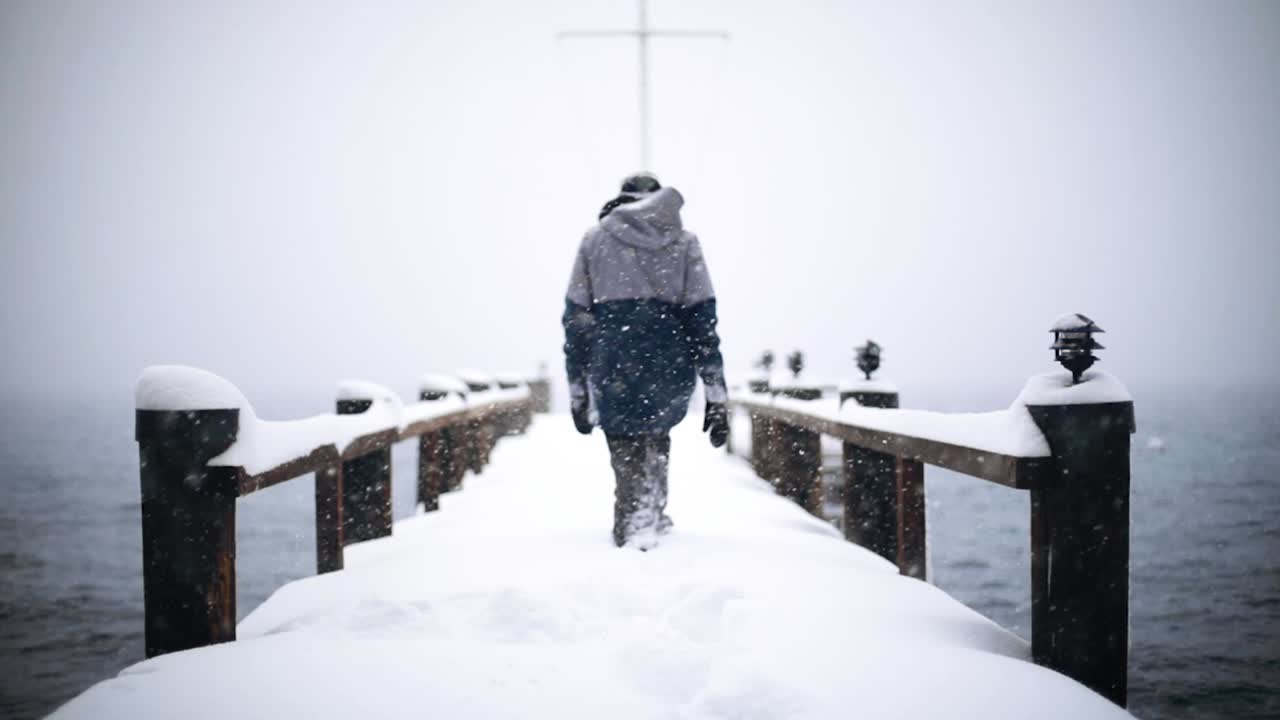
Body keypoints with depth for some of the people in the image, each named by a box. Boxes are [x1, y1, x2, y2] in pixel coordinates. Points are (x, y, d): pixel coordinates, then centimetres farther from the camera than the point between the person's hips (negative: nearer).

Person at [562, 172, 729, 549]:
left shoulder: (594, 240, 9)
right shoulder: (684, 242, 8)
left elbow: (576, 320, 6)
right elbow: (702, 319, 2)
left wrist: (577, 392, 10)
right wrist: (717, 396, 2)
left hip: (614, 374, -1)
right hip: (670, 375, 1)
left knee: (627, 456, 12)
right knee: (657, 435, 27)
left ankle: (632, 532, -1)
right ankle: (654, 518, 18)